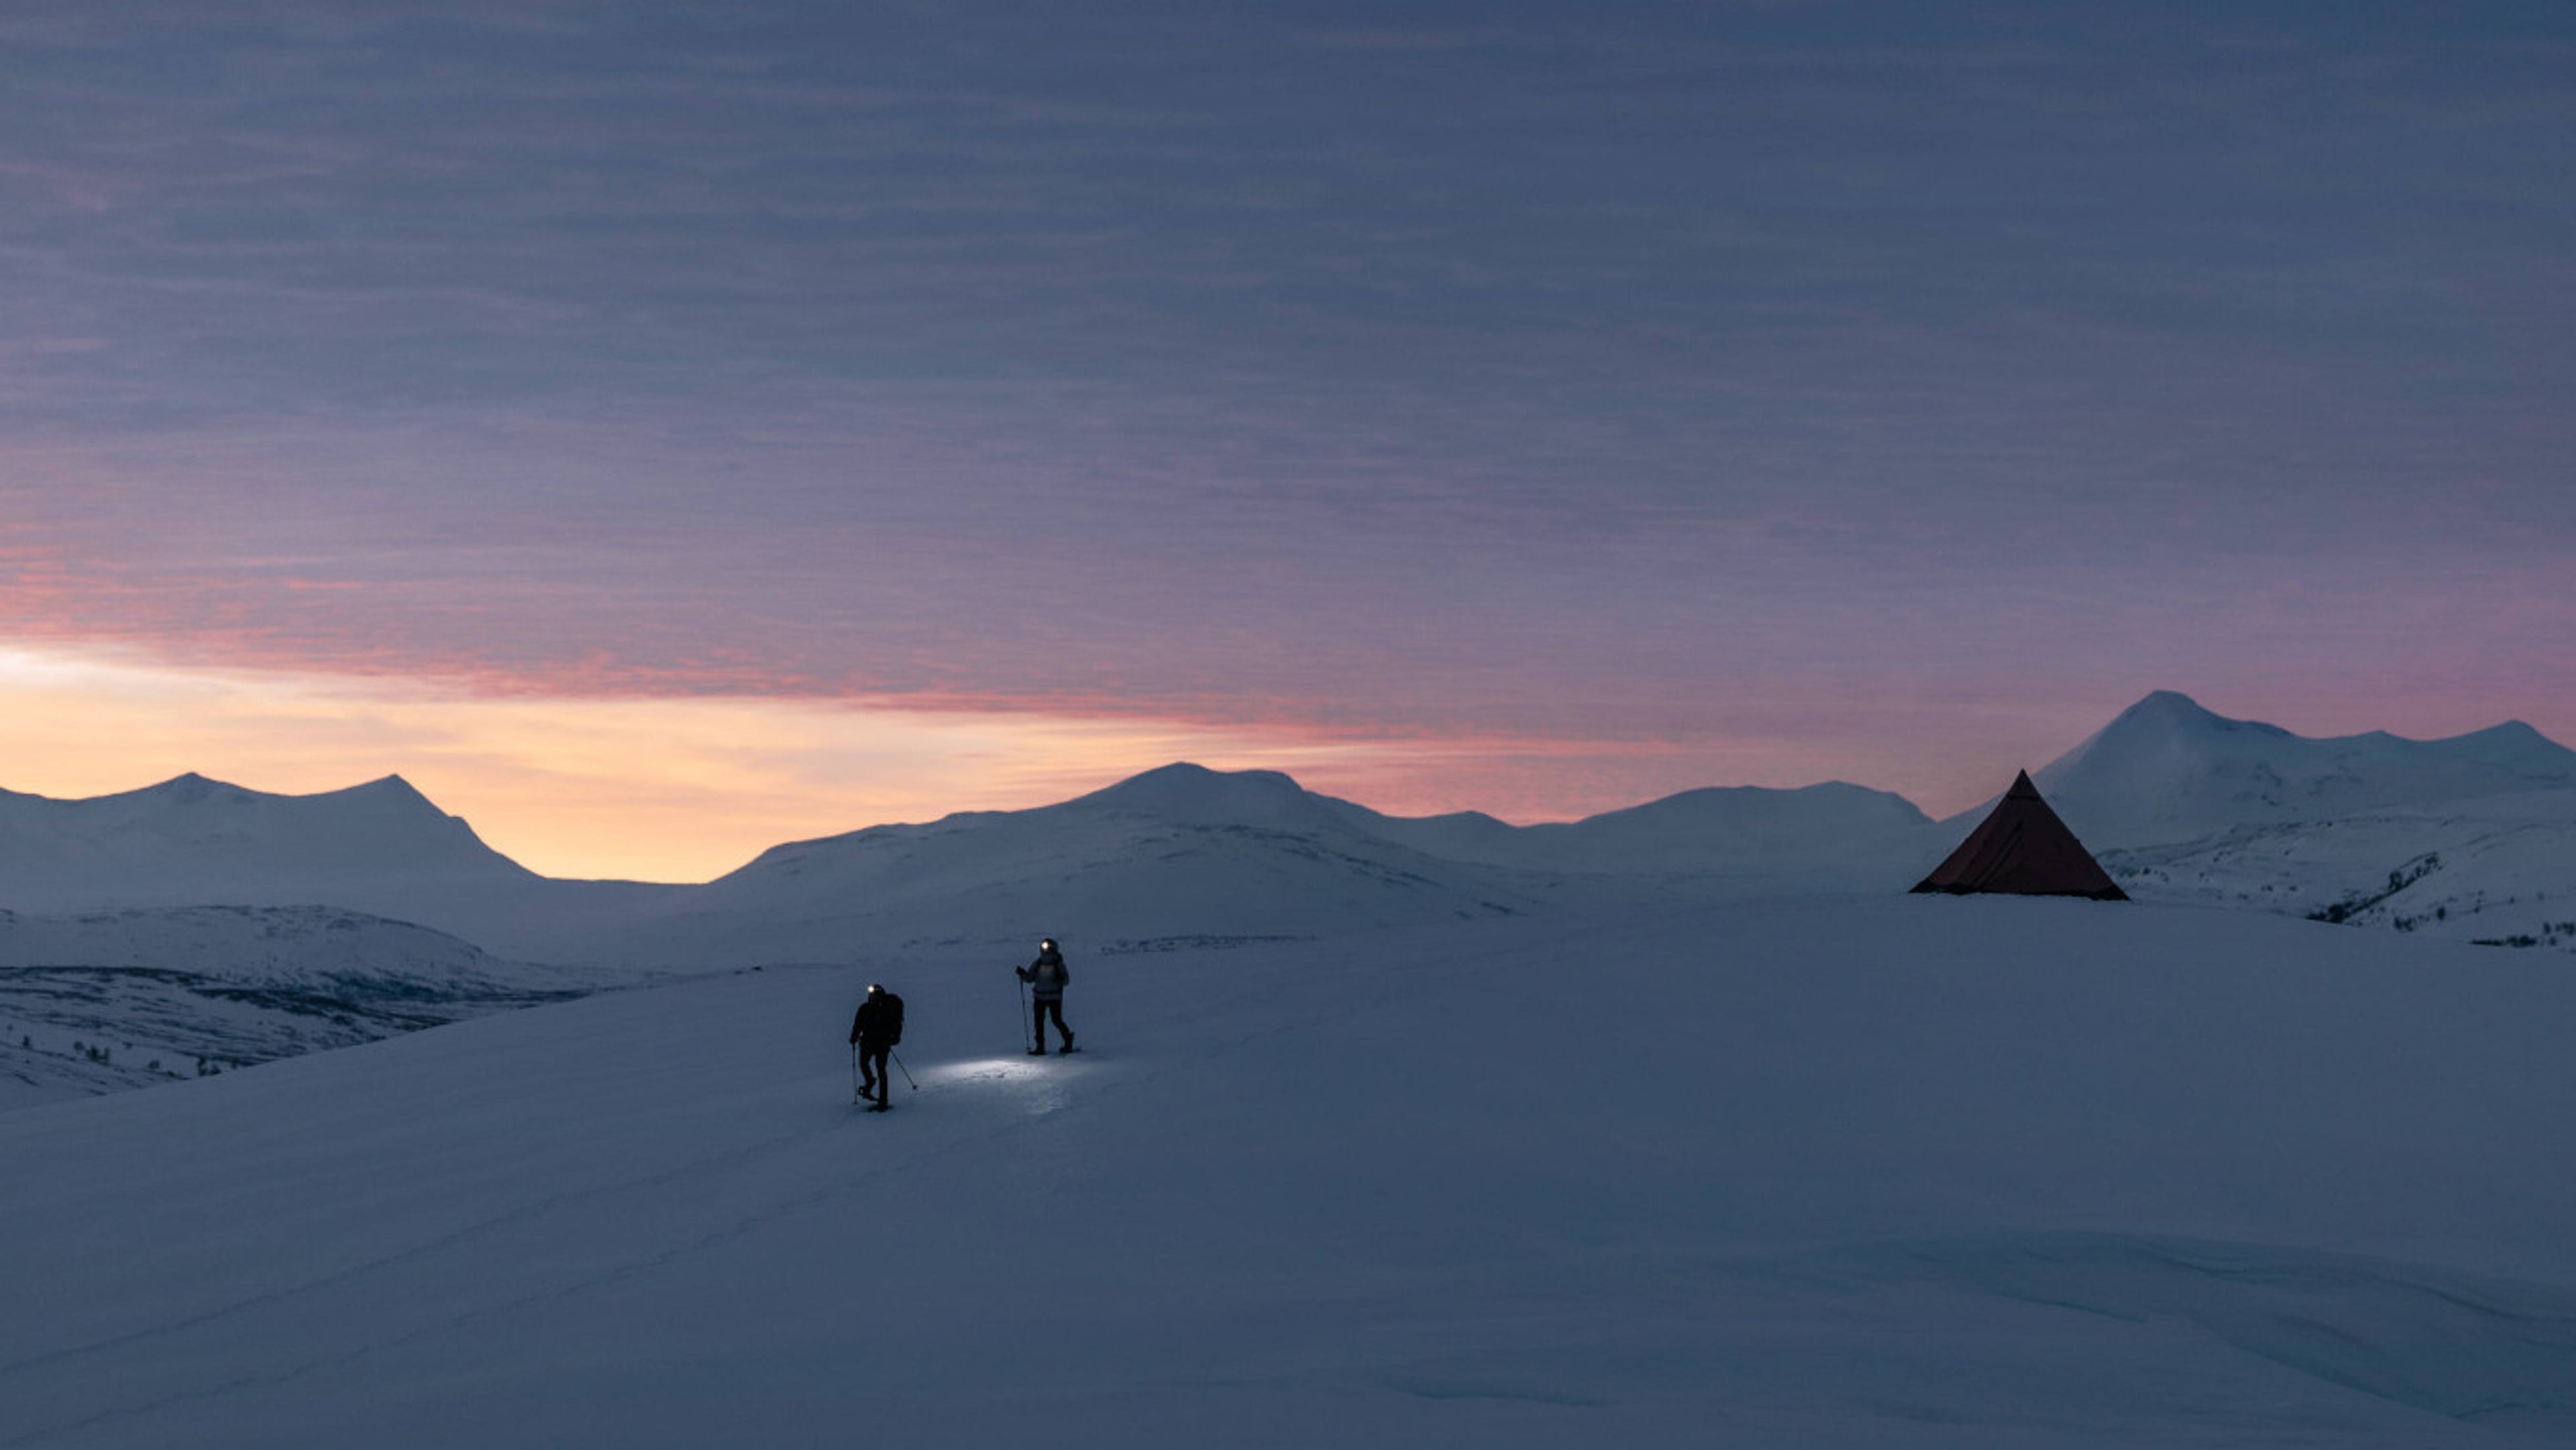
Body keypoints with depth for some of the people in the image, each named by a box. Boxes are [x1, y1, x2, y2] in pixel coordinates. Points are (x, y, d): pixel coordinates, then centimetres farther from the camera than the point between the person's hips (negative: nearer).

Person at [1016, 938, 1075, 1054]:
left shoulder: (1058, 964, -7)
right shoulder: (1037, 964, 1)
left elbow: (1066, 980, -6)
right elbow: (1029, 978, 6)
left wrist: (1060, 979, -28)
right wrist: (1022, 973, -11)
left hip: (1055, 997, -3)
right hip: (1039, 997, 3)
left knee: (1057, 1021, -1)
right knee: (1038, 1022, -2)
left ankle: (1068, 1037, 26)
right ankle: (1040, 1047, 4)